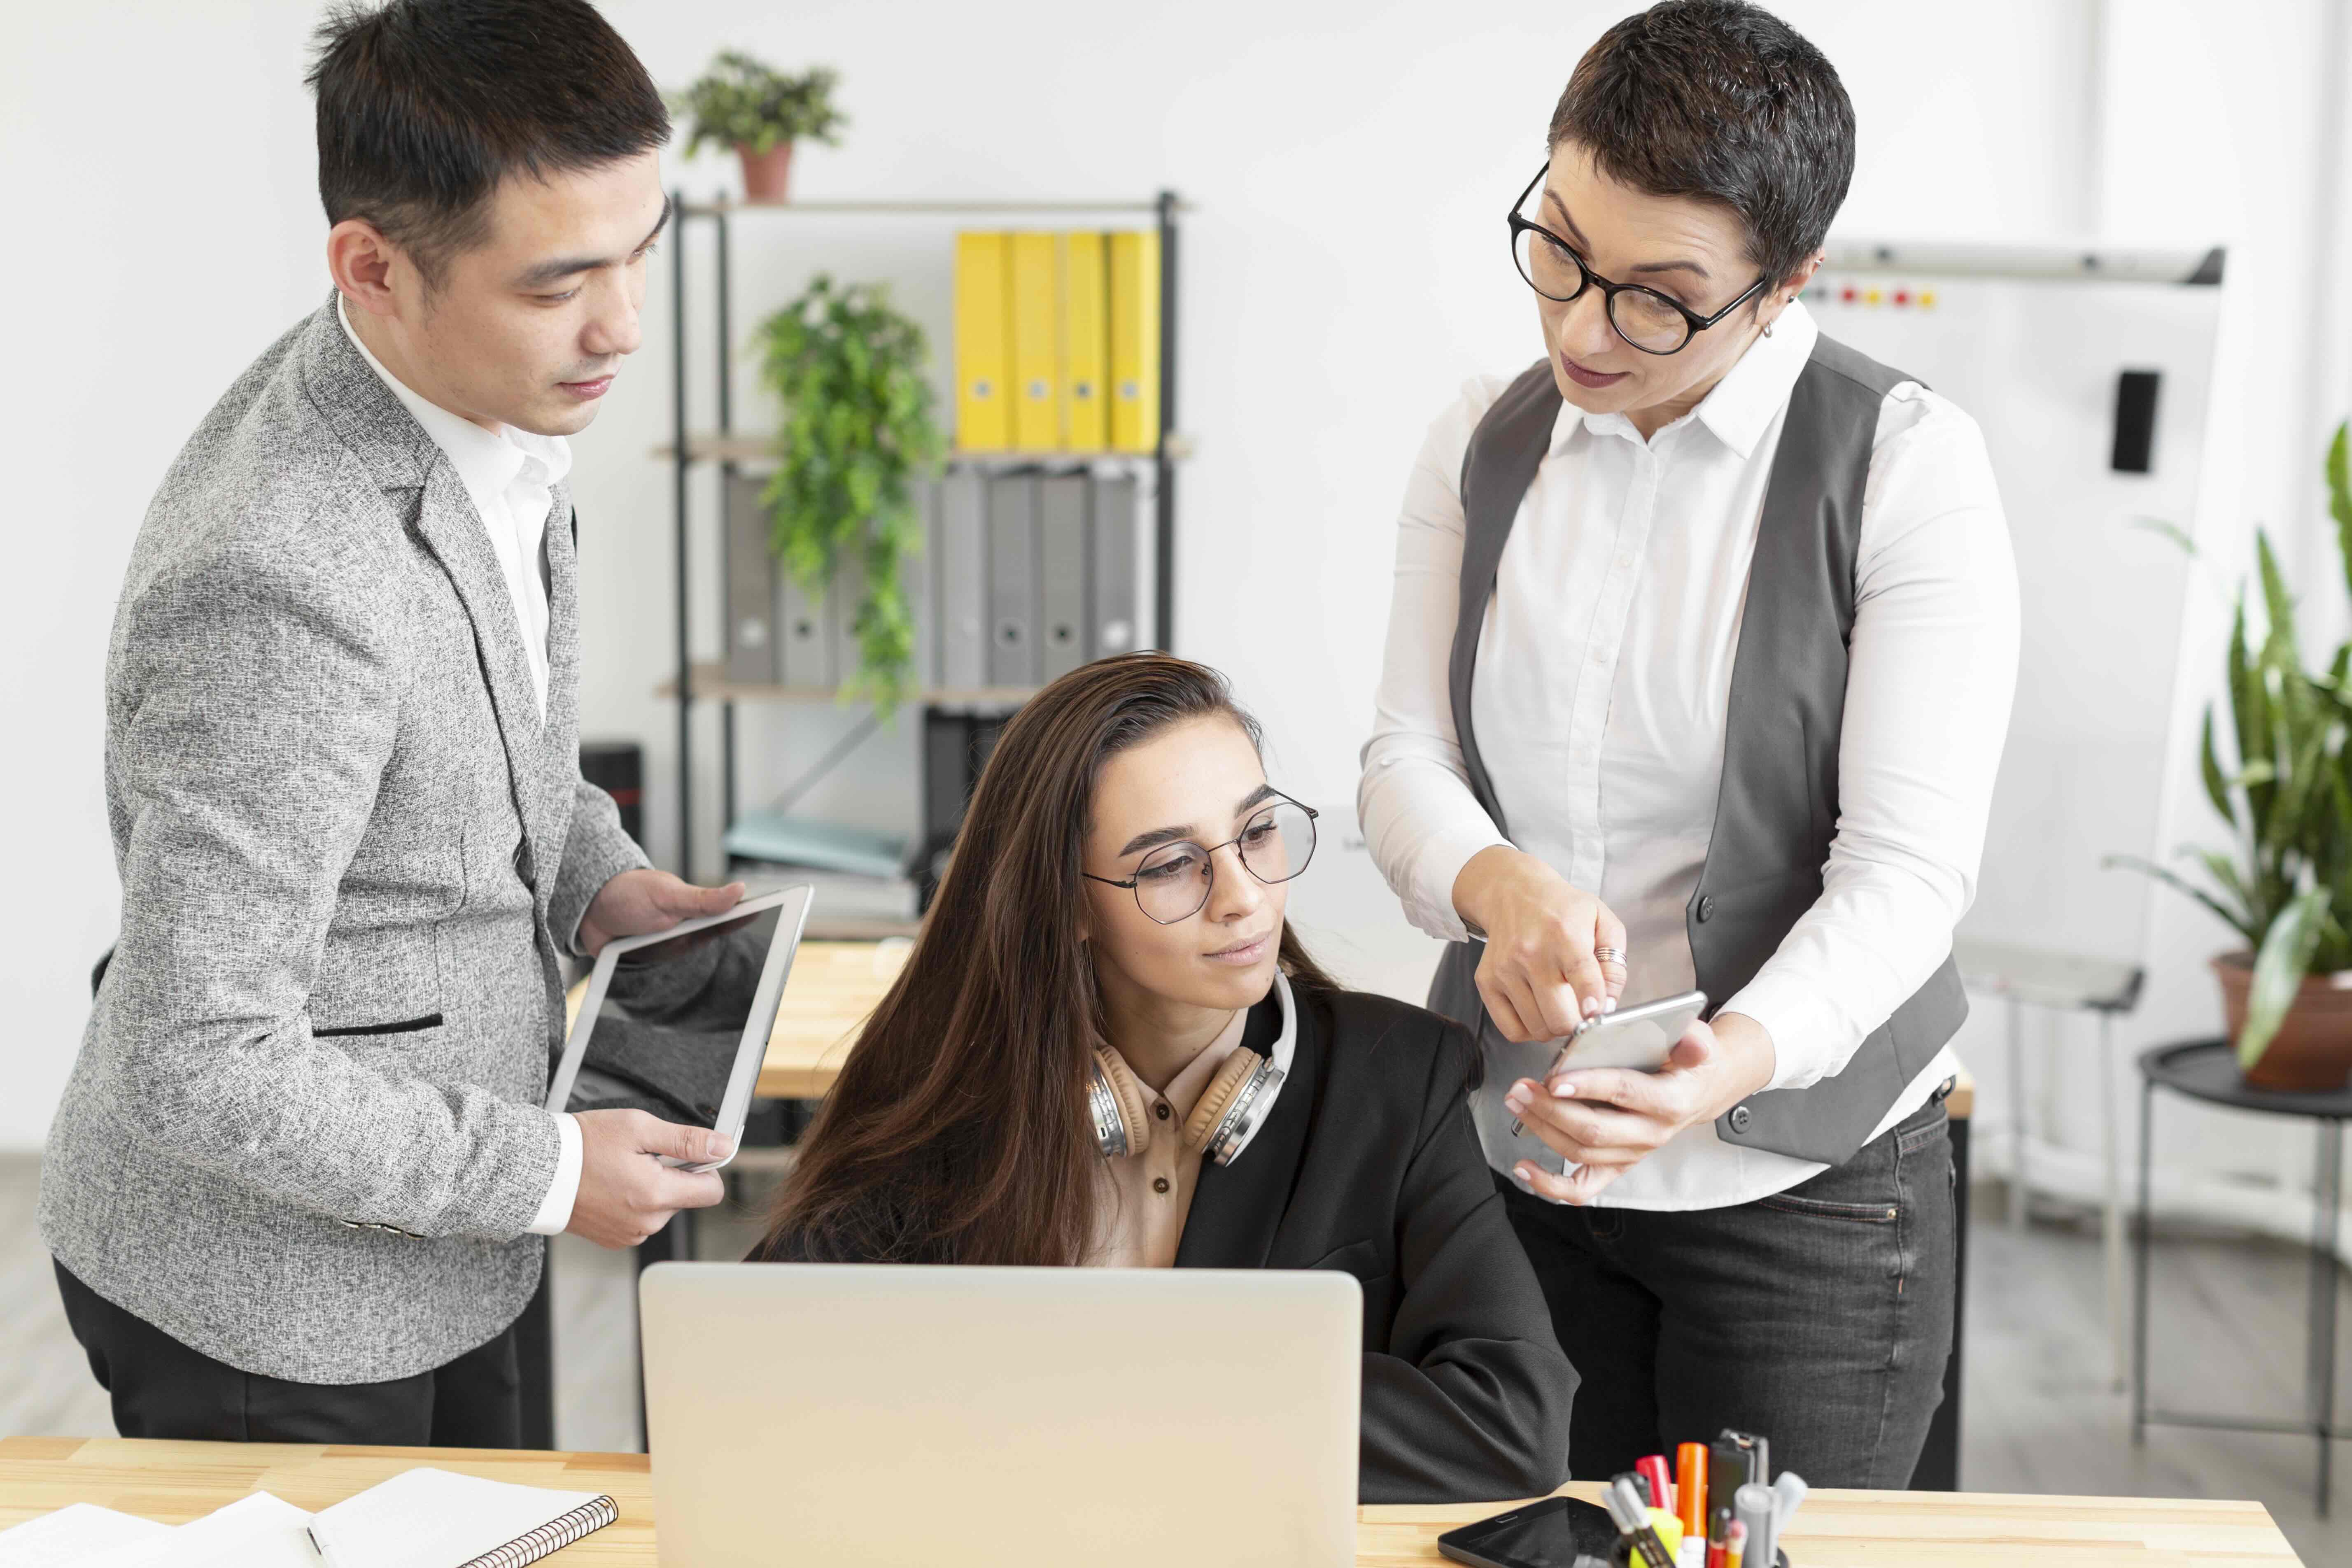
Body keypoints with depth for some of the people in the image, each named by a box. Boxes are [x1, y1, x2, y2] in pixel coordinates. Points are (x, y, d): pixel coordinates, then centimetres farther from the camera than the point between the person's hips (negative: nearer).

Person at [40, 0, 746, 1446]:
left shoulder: (493, 396, -5)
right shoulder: (277, 582, -34)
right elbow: (197, 1067, -29)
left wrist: (589, 874, -1)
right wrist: (547, 1176, -20)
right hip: (265, 1300, -8)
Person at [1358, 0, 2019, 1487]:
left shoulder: (1908, 462, -11)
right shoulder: (1483, 444, 5)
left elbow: (1908, 870, -16)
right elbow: (1403, 759, 2)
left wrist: (1736, 1059, -35)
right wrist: (1499, 885, -22)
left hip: (1799, 1186, -4)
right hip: (1515, 1154, 4)